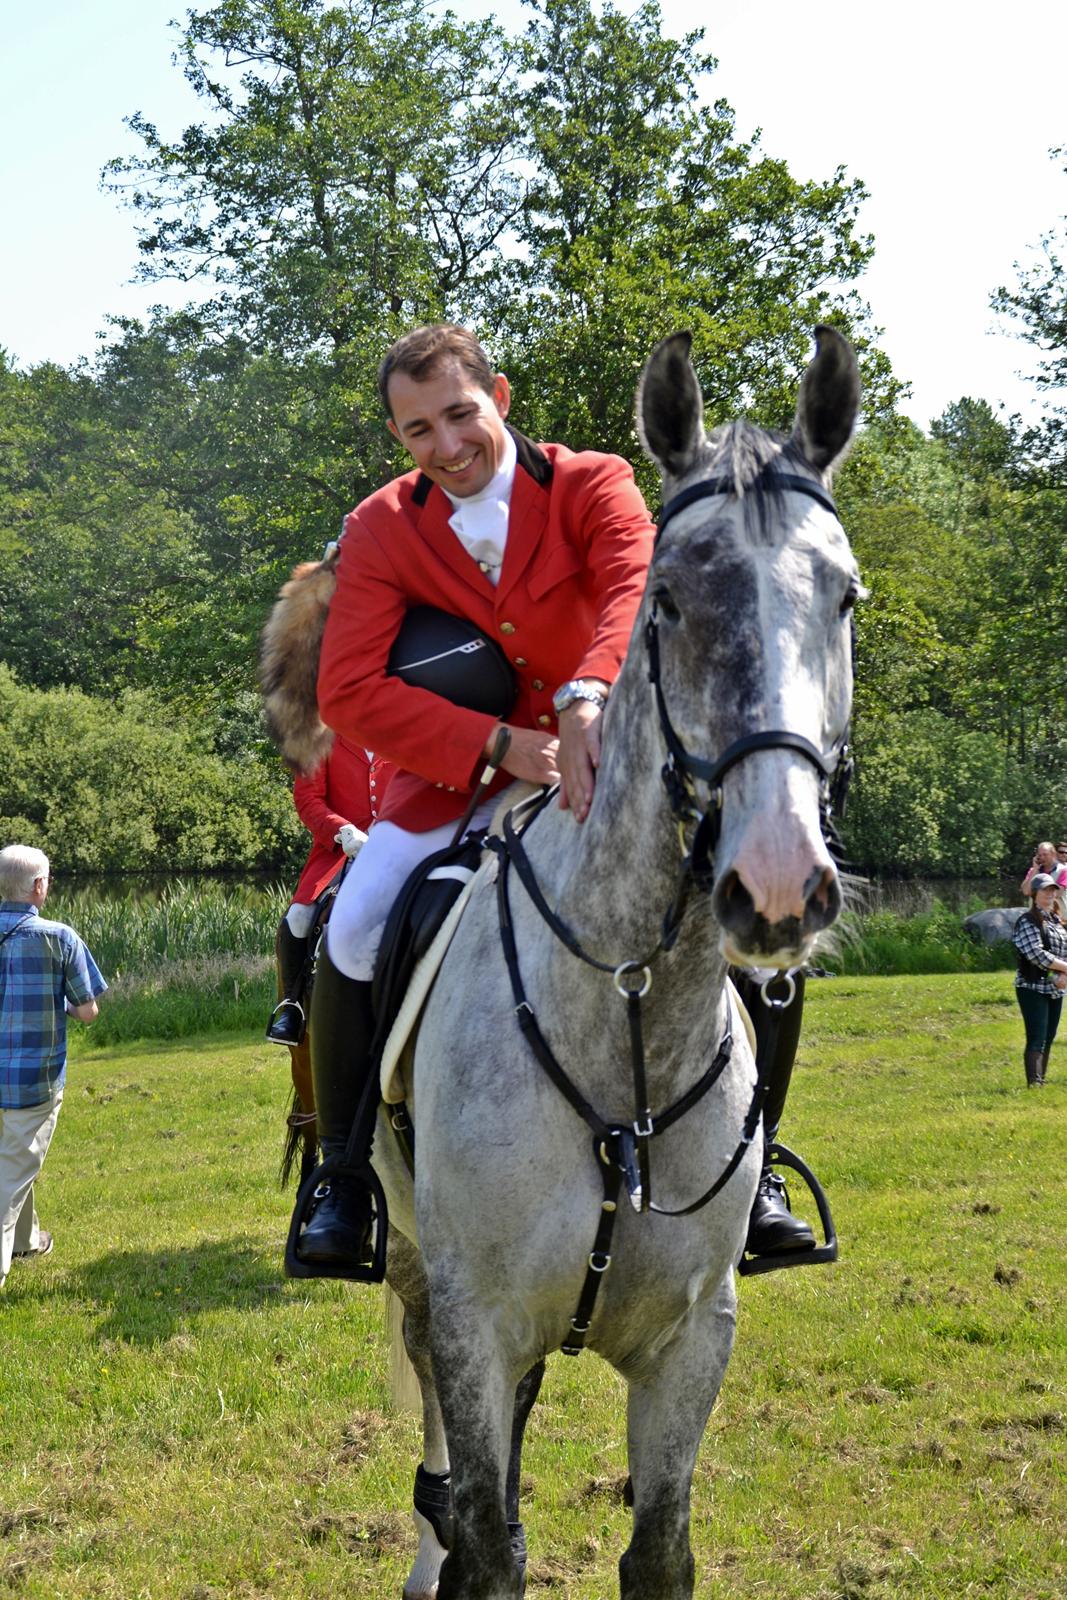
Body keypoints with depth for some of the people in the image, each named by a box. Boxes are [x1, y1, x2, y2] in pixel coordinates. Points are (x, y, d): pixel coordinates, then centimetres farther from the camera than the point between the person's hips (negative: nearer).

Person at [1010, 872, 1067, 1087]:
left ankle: (1042, 1080, 20)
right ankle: (1033, 1083, -18)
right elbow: (1037, 954, -20)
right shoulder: (1027, 921, -9)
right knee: (1037, 1039, -14)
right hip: (1033, 988, -7)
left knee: (1048, 1038, 11)